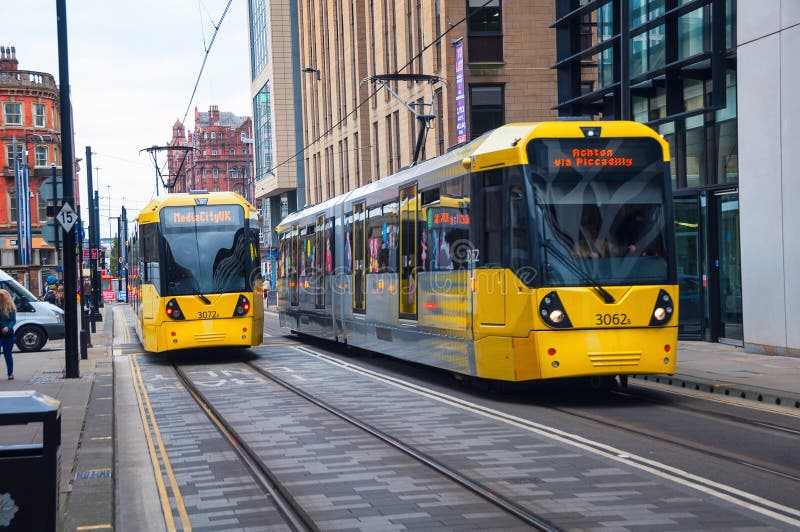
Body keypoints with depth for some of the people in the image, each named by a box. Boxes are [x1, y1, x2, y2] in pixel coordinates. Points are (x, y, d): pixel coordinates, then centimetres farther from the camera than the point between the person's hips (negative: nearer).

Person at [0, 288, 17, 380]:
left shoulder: (10, 307, -2)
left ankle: (10, 373, 22)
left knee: (7, 354, 8)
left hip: (8, 334, -1)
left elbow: (13, 320, -5)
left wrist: (8, 327, -23)